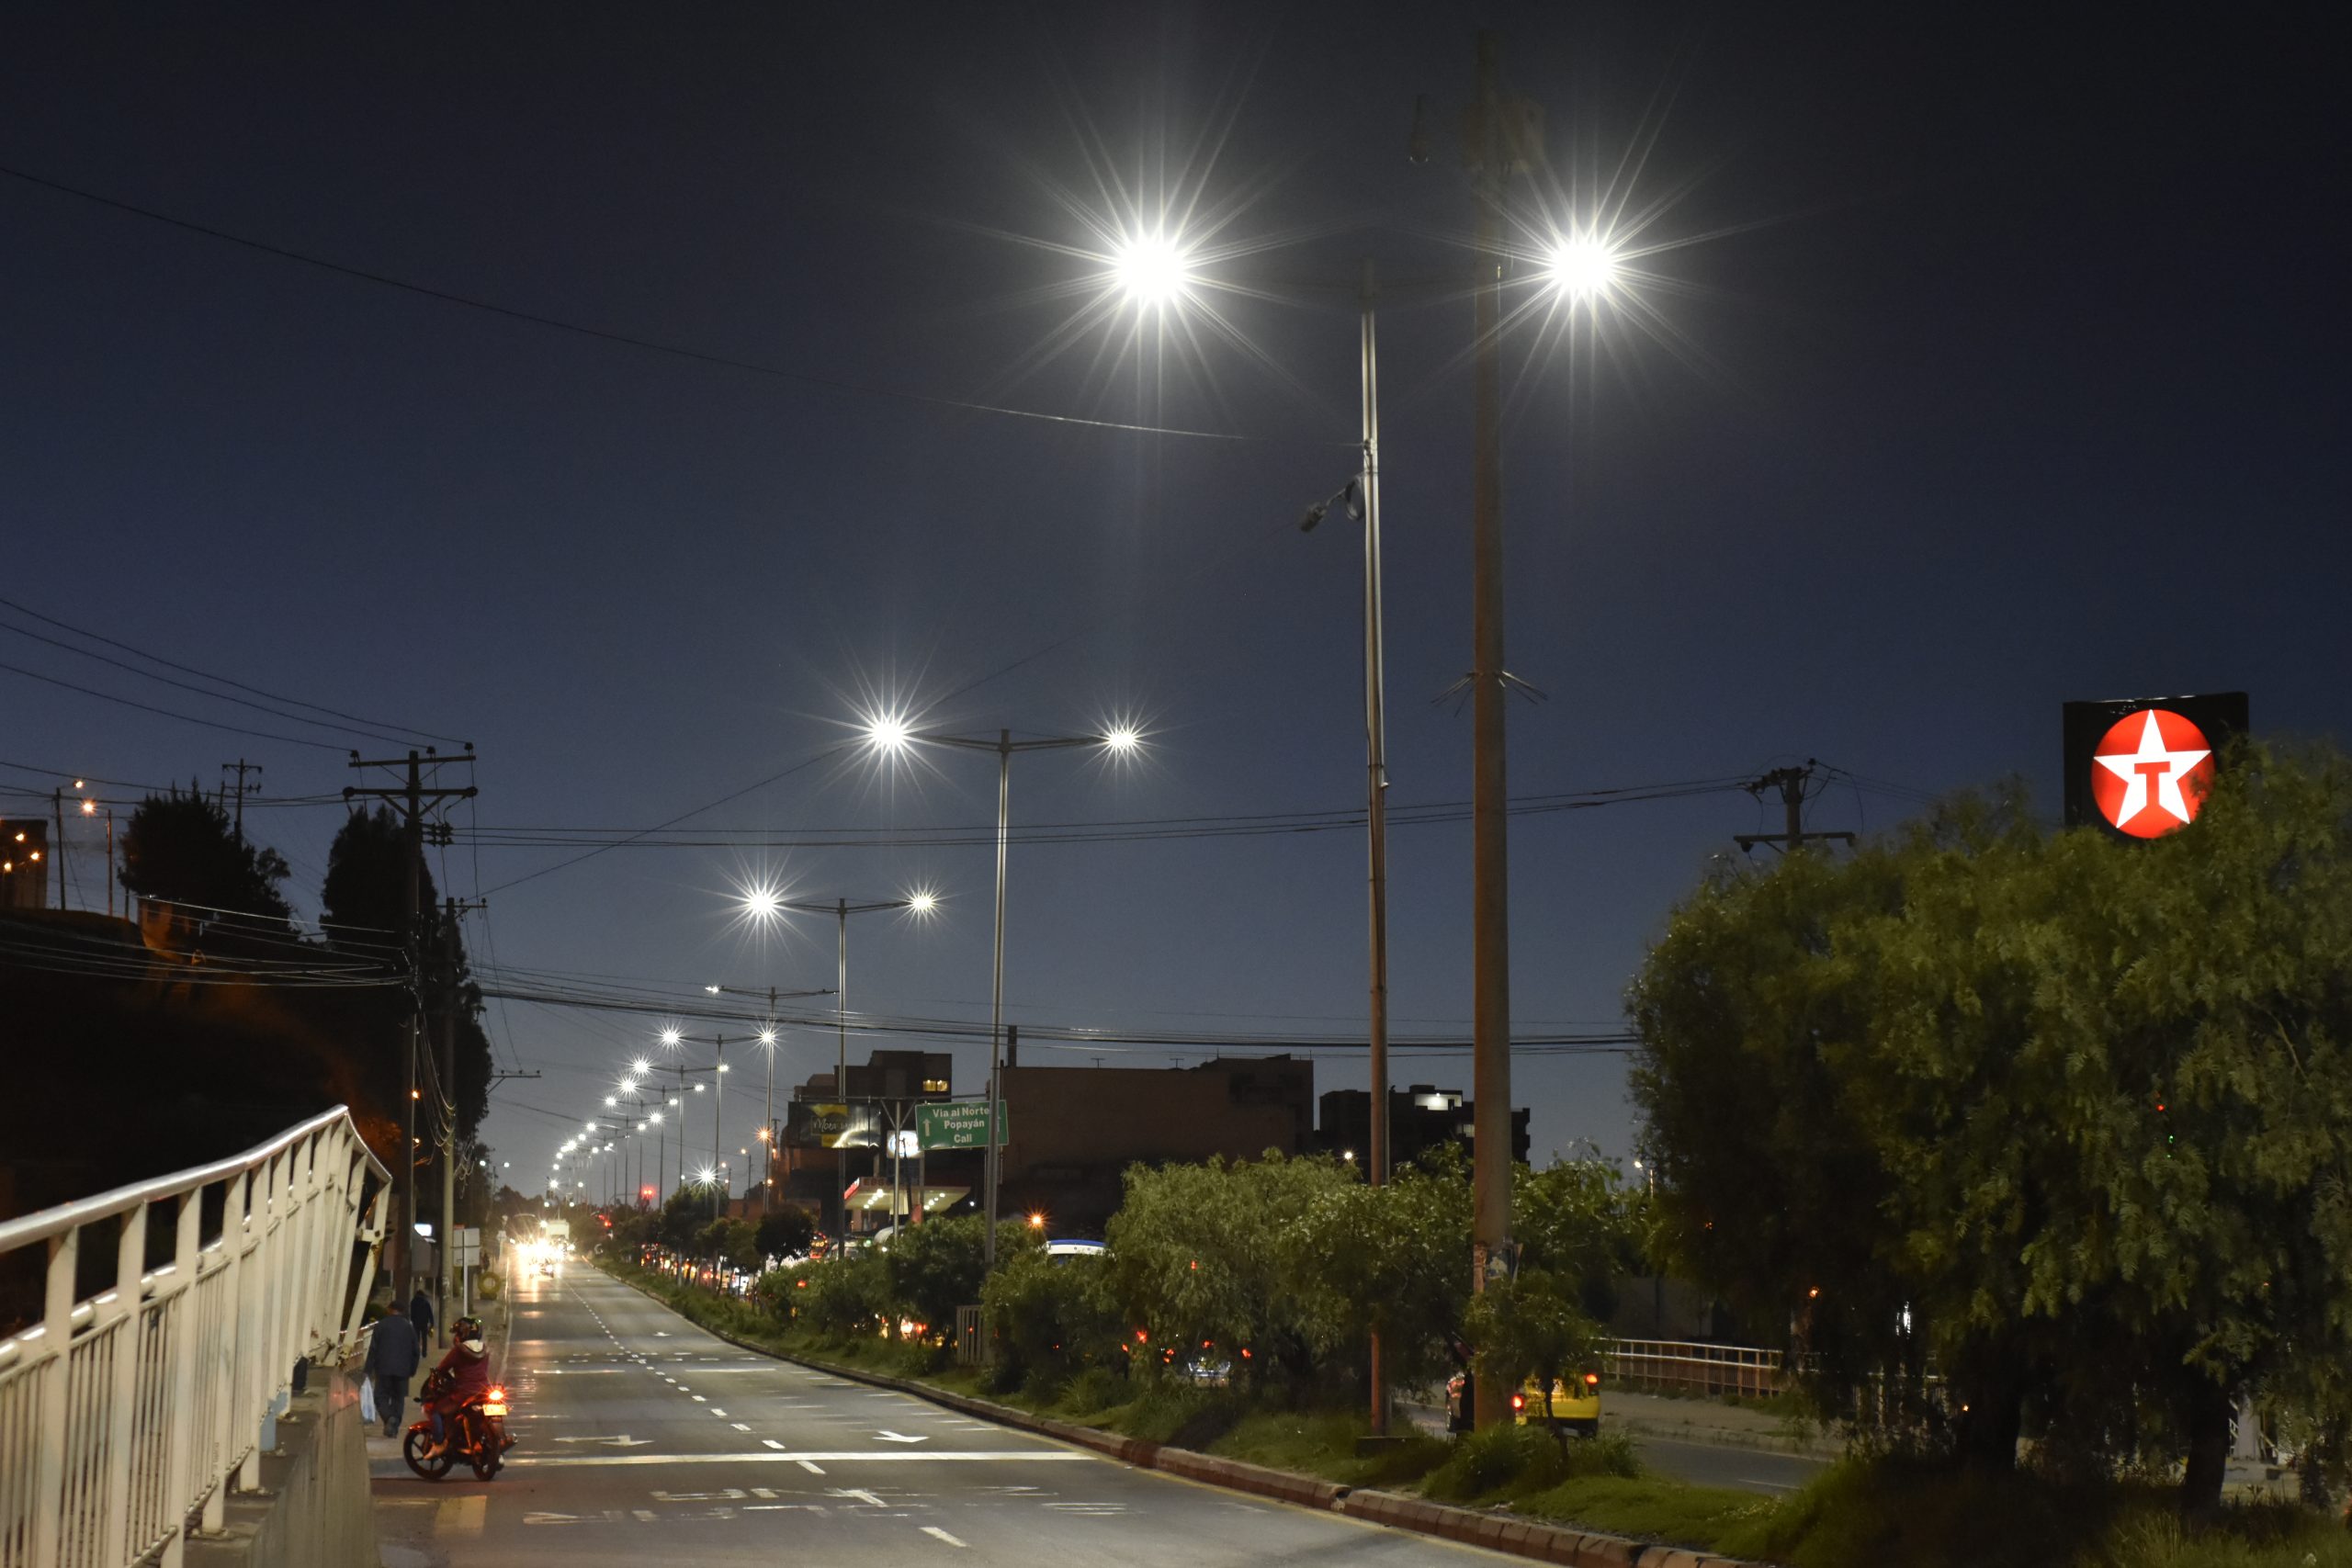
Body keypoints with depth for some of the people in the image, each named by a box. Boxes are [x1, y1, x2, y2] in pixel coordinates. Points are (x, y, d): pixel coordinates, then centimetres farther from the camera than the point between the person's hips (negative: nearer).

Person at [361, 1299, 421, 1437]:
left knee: (381, 1396, 4)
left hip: (384, 1368, -2)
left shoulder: (381, 1325, -1)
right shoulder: (409, 1327, 6)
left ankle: (389, 1417, -22)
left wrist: (368, 1369, -2)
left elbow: (373, 1348, -4)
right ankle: (394, 1428, 4)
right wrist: (412, 1370, 15)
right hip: (402, 1369, 2)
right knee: (398, 1398, 11)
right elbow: (416, 1352, 7)